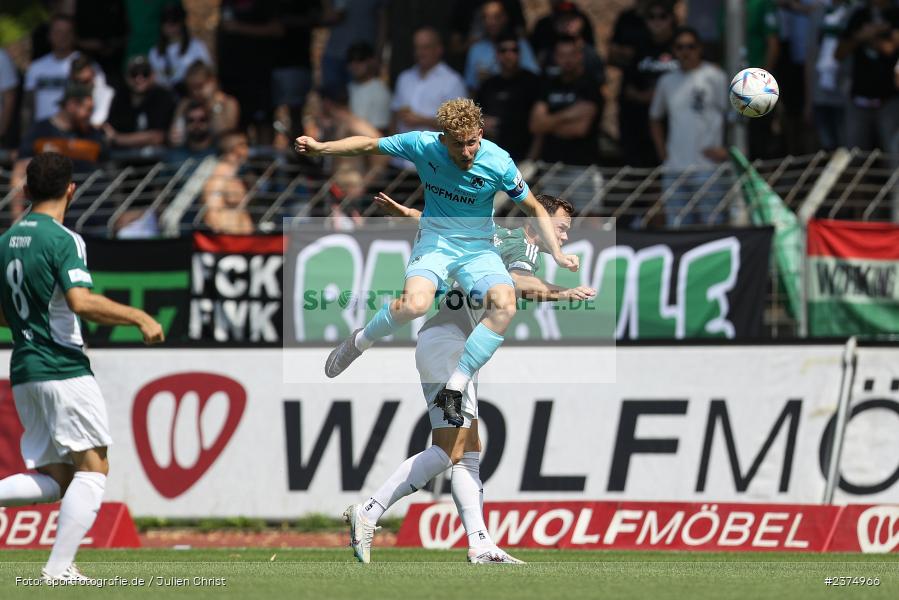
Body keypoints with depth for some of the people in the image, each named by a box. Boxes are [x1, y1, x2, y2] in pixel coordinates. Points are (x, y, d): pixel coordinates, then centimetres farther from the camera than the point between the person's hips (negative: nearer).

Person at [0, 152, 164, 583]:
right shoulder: (62, 240, -10)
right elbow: (81, 301, -23)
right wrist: (138, 317, -15)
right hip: (64, 369, -8)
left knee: (57, 479, 11)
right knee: (93, 467, -3)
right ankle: (59, 568, -11)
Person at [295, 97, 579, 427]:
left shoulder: (498, 162, -14)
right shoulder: (423, 145, -13)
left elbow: (534, 209, -2)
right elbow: (369, 145, 2)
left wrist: (557, 253, -11)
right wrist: (321, 147, -4)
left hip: (478, 248, 1)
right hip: (435, 239, -1)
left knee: (505, 304, -30)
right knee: (415, 304, -33)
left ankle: (453, 390, -21)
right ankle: (358, 343, 0)